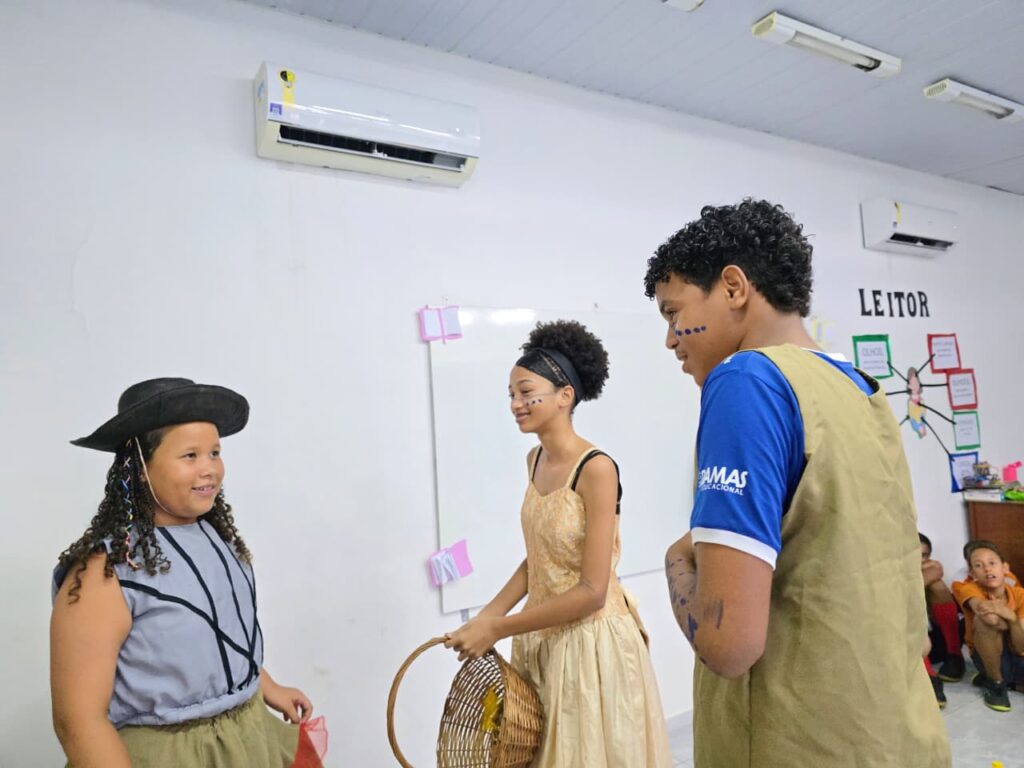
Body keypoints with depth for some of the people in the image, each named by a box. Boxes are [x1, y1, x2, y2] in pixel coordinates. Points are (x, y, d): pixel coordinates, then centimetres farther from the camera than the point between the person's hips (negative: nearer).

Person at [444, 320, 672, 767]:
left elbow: (592, 592, -22)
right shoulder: (535, 460, 1)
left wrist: (497, 630, -17)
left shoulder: (596, 468, -22)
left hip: (590, 643, -7)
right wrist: (486, 616, -1)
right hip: (540, 640, 7)